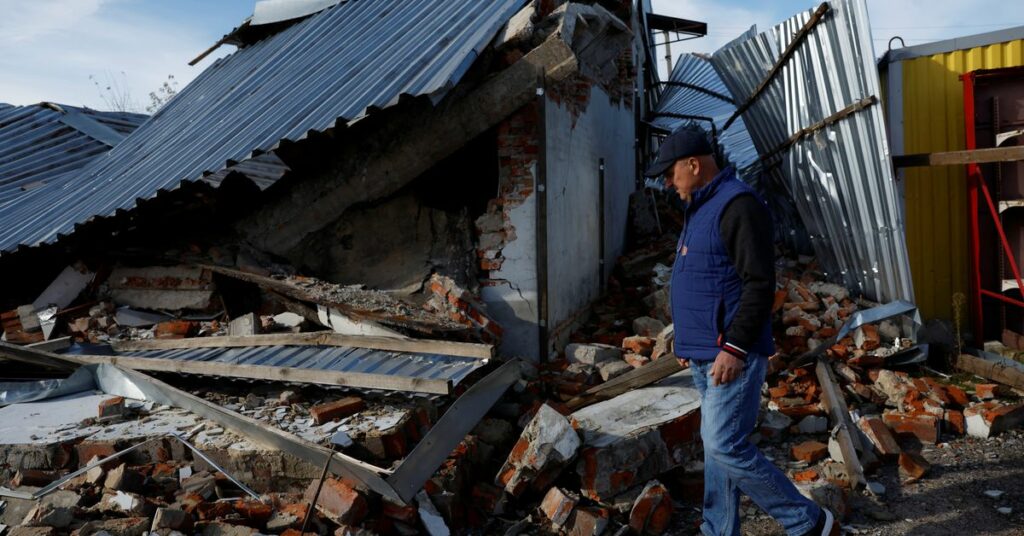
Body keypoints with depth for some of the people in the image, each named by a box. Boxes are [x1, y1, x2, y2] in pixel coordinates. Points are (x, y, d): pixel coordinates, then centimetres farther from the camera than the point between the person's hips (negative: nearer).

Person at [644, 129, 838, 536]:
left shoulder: (738, 205, -15)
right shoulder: (700, 209, 17)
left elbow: (760, 283, -21)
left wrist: (734, 347, -23)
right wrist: (689, 340, 21)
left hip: (731, 354, -10)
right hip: (705, 355, 10)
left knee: (725, 446, -9)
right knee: (717, 446, 14)